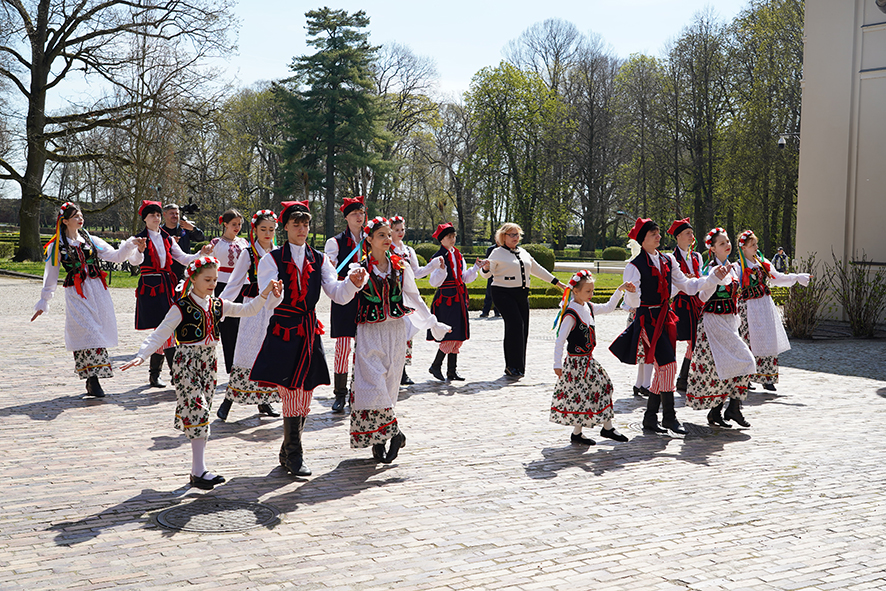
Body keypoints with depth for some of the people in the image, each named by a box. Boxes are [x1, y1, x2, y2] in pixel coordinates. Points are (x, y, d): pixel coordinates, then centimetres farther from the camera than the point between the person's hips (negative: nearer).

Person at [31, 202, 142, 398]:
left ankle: (92, 380, 7)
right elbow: (51, 277, 10)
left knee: (98, 332, 0)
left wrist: (130, 245, -6)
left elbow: (116, 256, 10)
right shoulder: (56, 247, 6)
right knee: (86, 333, -13)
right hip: (76, 294, -3)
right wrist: (43, 302, 10)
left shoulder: (91, 240, 13)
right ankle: (92, 381, -13)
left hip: (98, 291, 3)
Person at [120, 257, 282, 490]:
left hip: (208, 363, 6)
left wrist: (265, 294, -3)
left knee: (201, 414, 8)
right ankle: (200, 471, -15)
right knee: (198, 412, -14)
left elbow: (248, 310, 11)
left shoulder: (217, 305, 8)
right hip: (186, 363, -6)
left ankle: (196, 470, 14)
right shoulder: (181, 307, -9)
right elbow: (160, 334, -11)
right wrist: (141, 356, -22)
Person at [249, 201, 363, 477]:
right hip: (282, 330, -4)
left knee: (303, 395, 8)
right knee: (292, 394, -9)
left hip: (309, 331, 4)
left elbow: (338, 296, 0)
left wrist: (352, 282, -21)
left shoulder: (319, 260, 10)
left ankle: (287, 453, 22)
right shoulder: (272, 259, 0)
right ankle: (294, 455, 1)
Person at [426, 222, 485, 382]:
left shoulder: (458, 255, 15)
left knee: (458, 337, 7)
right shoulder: (438, 258, -6)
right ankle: (435, 366, 6)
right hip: (446, 298, -7)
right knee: (450, 336, -10)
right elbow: (434, 282, -12)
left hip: (459, 298, 7)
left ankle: (452, 371, 13)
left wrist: (476, 267, 8)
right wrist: (441, 268, -27)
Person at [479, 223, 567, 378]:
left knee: (523, 329, 2)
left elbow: (537, 269, 26)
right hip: (504, 294, -6)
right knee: (515, 325, -17)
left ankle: (518, 367, 10)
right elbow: (487, 274, -5)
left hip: (522, 295, 6)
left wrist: (557, 283, 28)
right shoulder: (498, 253, -1)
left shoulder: (523, 253, 18)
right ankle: (512, 366, -11)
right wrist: (485, 268, -29)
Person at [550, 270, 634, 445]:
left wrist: (620, 290, 16)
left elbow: (608, 308, 23)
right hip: (576, 362, -9)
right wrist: (557, 364, -21)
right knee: (581, 395, -2)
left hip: (588, 360, 9)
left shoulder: (588, 308, 5)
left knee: (603, 387, 10)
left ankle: (607, 427, 22)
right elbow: (560, 340, -20)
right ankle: (576, 434, 12)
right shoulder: (571, 314, -19)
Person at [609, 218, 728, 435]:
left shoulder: (667, 260, 11)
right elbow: (632, 302, -16)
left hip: (665, 317, 7)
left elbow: (686, 286, 14)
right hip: (648, 318, -7)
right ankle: (669, 417, -2)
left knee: (662, 369, 8)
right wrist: (631, 292, -39)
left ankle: (650, 418, 17)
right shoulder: (635, 266, -10)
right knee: (668, 364, -14)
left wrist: (713, 277, 7)